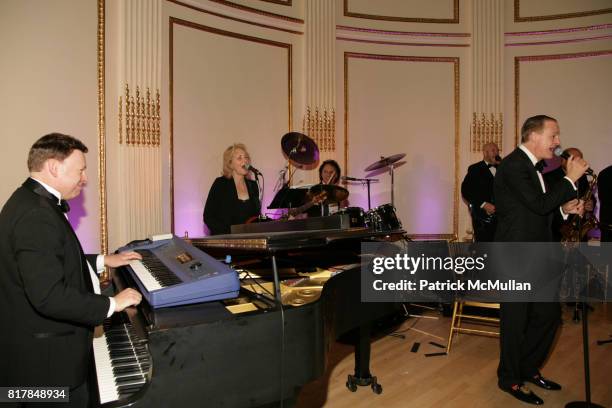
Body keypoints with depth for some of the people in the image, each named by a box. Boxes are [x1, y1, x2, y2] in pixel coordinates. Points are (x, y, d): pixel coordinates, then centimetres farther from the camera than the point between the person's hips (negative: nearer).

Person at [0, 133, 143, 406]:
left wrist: (102, 260, 18)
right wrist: (112, 304, -22)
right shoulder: (35, 215, -26)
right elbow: (49, 296, -31)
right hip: (49, 356, -10)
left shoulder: (33, 201, 8)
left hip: (48, 341, 10)